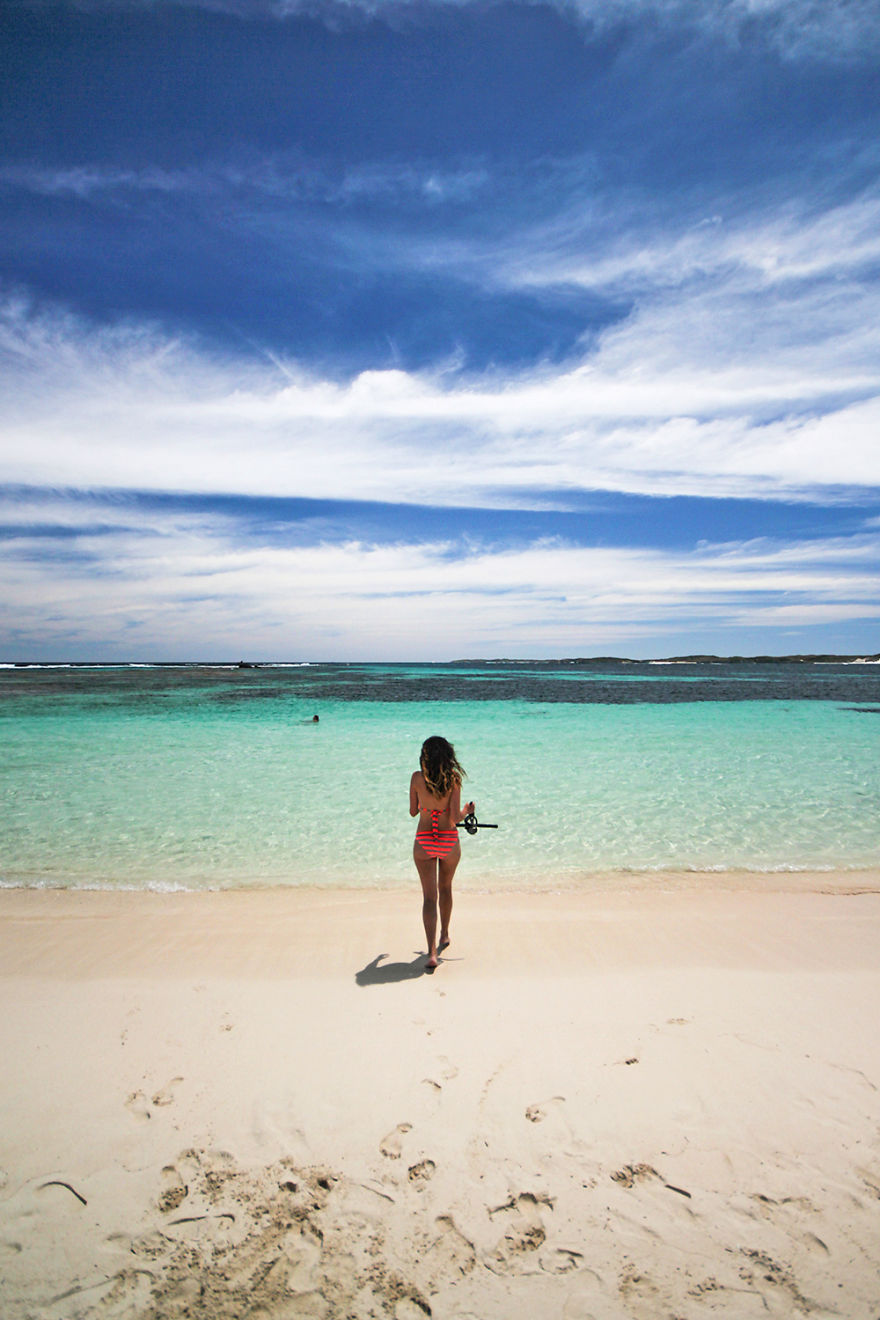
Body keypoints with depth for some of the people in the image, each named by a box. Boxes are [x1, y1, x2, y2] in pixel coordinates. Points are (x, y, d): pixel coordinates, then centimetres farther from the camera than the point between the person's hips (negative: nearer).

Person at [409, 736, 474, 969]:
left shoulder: (417, 778, -6)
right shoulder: (453, 779, -9)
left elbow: (413, 811, 4)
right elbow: (455, 817, -13)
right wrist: (467, 810, 8)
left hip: (423, 842, -1)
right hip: (449, 841, 1)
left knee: (429, 896, 1)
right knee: (445, 888, 24)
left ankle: (432, 952, -10)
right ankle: (444, 935, 41)